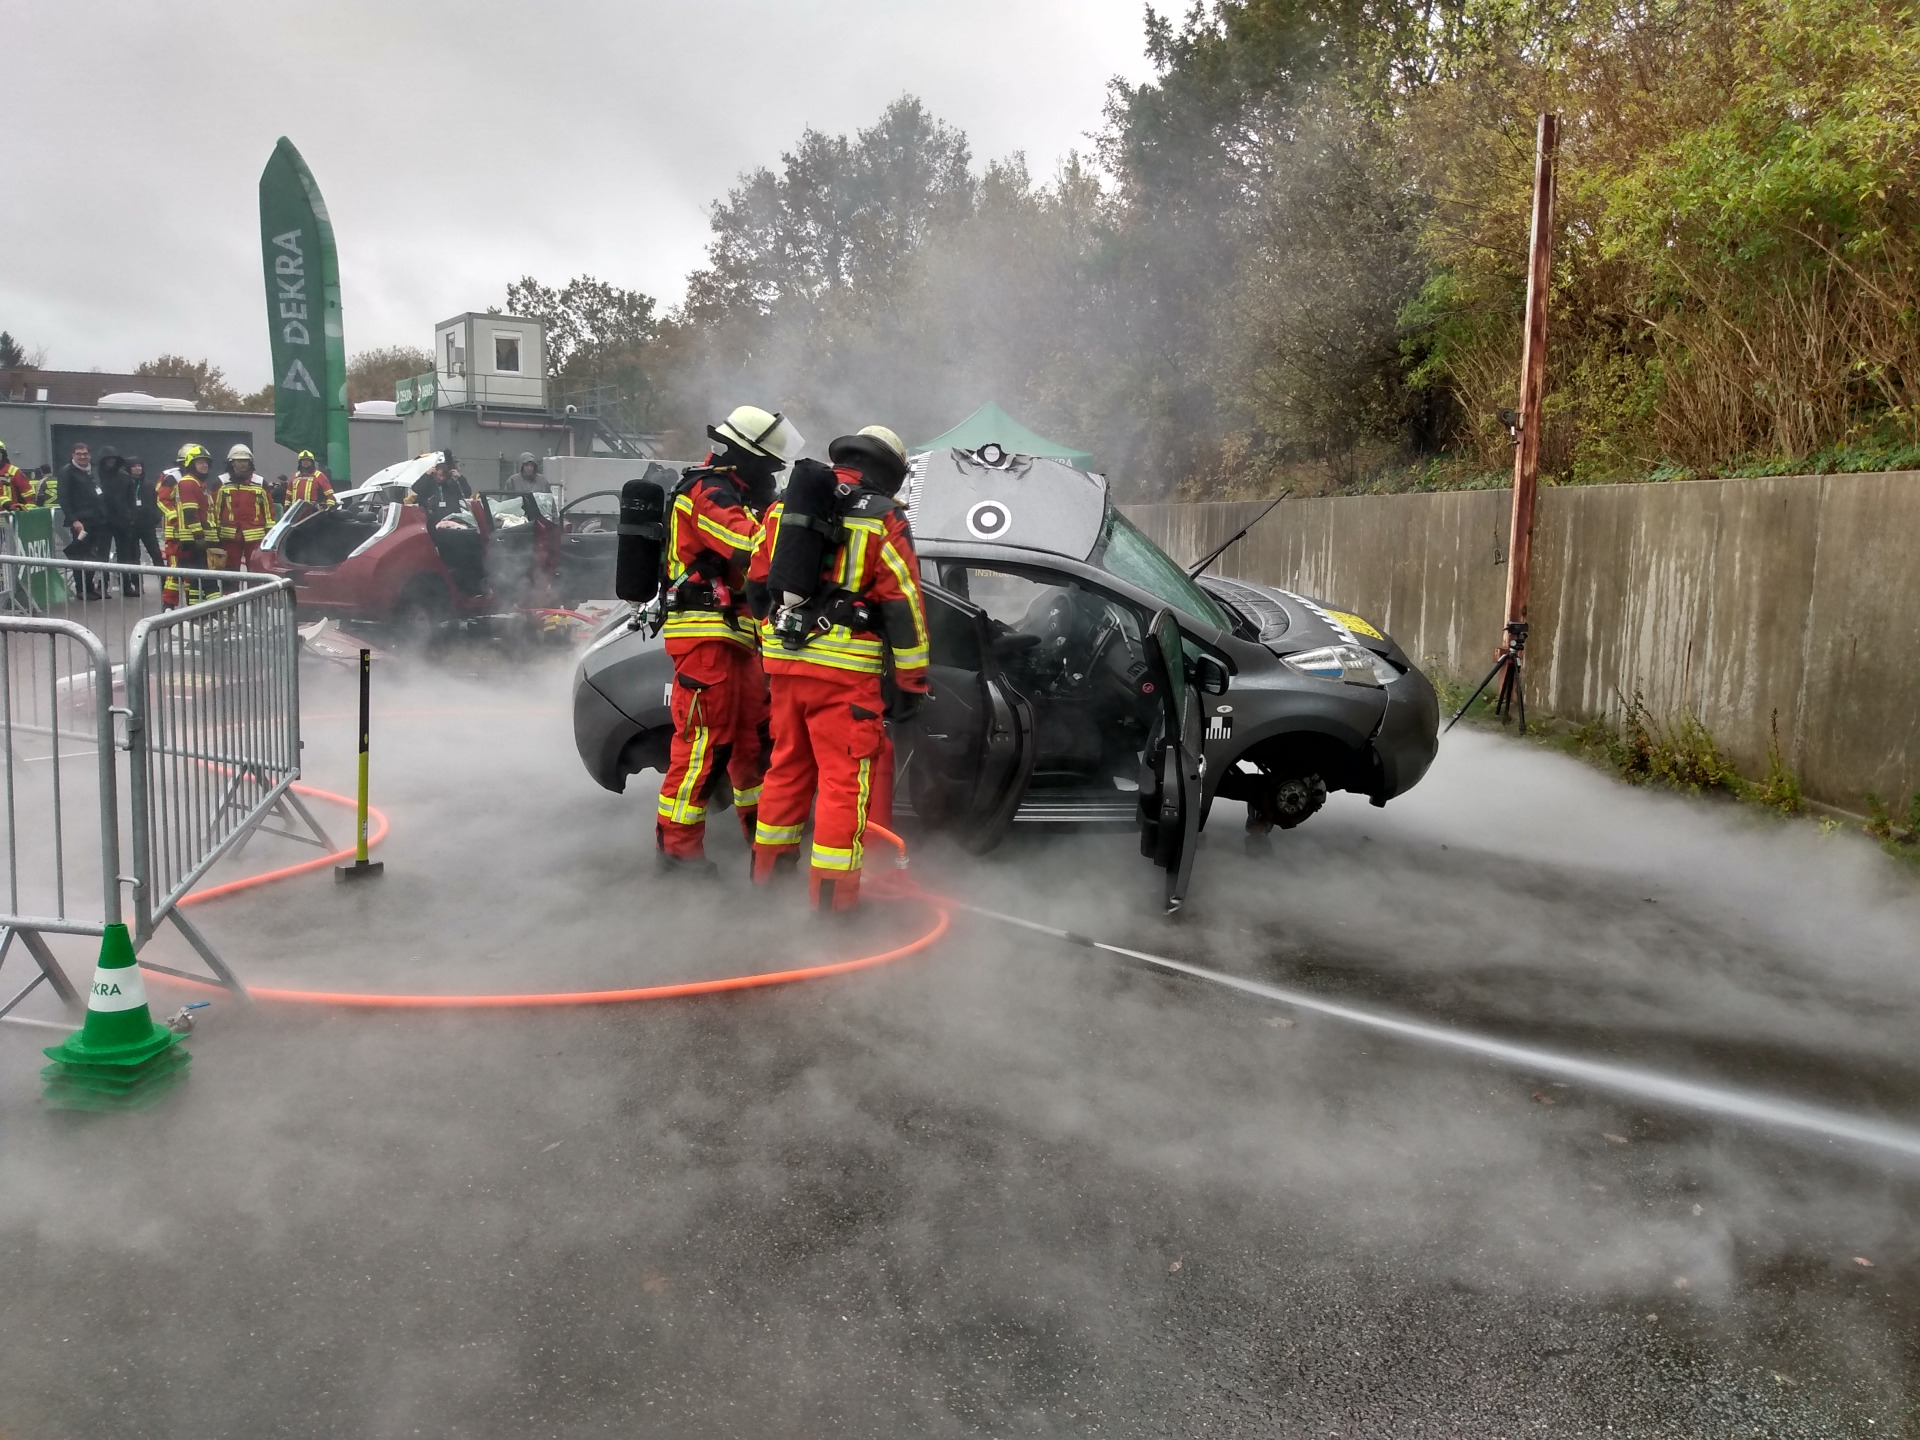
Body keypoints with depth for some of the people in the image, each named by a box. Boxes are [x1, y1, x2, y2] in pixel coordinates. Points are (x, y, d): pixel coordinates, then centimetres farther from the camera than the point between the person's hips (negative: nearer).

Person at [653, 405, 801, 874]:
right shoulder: (709, 493, -13)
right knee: (705, 740, -9)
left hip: (733, 637, 11)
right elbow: (756, 549, -25)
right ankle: (677, 843, -3)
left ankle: (760, 827, 29)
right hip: (705, 636, -11)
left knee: (754, 732, 17)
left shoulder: (732, 496, 21)